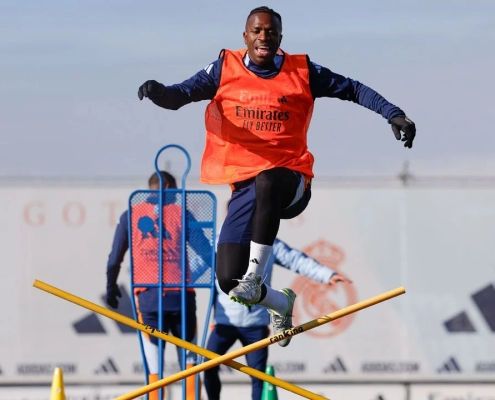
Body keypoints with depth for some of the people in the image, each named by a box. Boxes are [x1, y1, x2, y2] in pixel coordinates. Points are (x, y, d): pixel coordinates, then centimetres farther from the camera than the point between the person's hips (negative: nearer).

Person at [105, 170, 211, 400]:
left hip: (147, 296, 1)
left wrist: (111, 287, 25)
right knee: (189, 360, 8)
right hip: (181, 295, -1)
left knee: (154, 365, 1)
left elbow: (114, 258, 10)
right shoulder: (180, 214, 6)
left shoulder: (131, 215, 9)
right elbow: (206, 252, -2)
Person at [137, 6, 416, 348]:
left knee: (267, 182, -41)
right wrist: (161, 93, -27)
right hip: (245, 185, 2)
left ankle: (255, 276, -30)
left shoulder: (302, 72, 5)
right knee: (229, 280, -8)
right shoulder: (225, 70, 5)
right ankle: (282, 304, 29)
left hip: (291, 180, -2)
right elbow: (184, 93, -4)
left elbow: (352, 89, 9)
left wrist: (394, 114, -2)